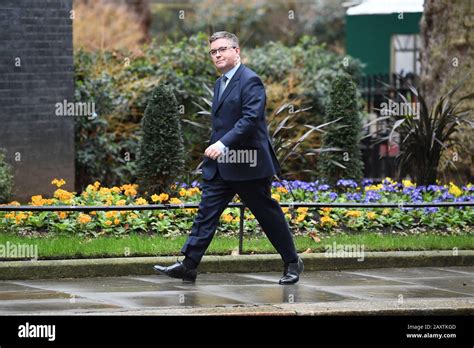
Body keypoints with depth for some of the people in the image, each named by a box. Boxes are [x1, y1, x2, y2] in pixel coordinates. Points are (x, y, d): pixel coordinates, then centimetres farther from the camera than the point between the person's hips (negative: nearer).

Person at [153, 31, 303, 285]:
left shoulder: (250, 81, -12)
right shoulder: (220, 83, 16)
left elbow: (250, 118, -23)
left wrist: (223, 144, -30)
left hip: (247, 166, -8)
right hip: (220, 167, 8)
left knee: (268, 214, 3)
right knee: (206, 213, -1)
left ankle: (292, 263, 17)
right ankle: (189, 266, -5)